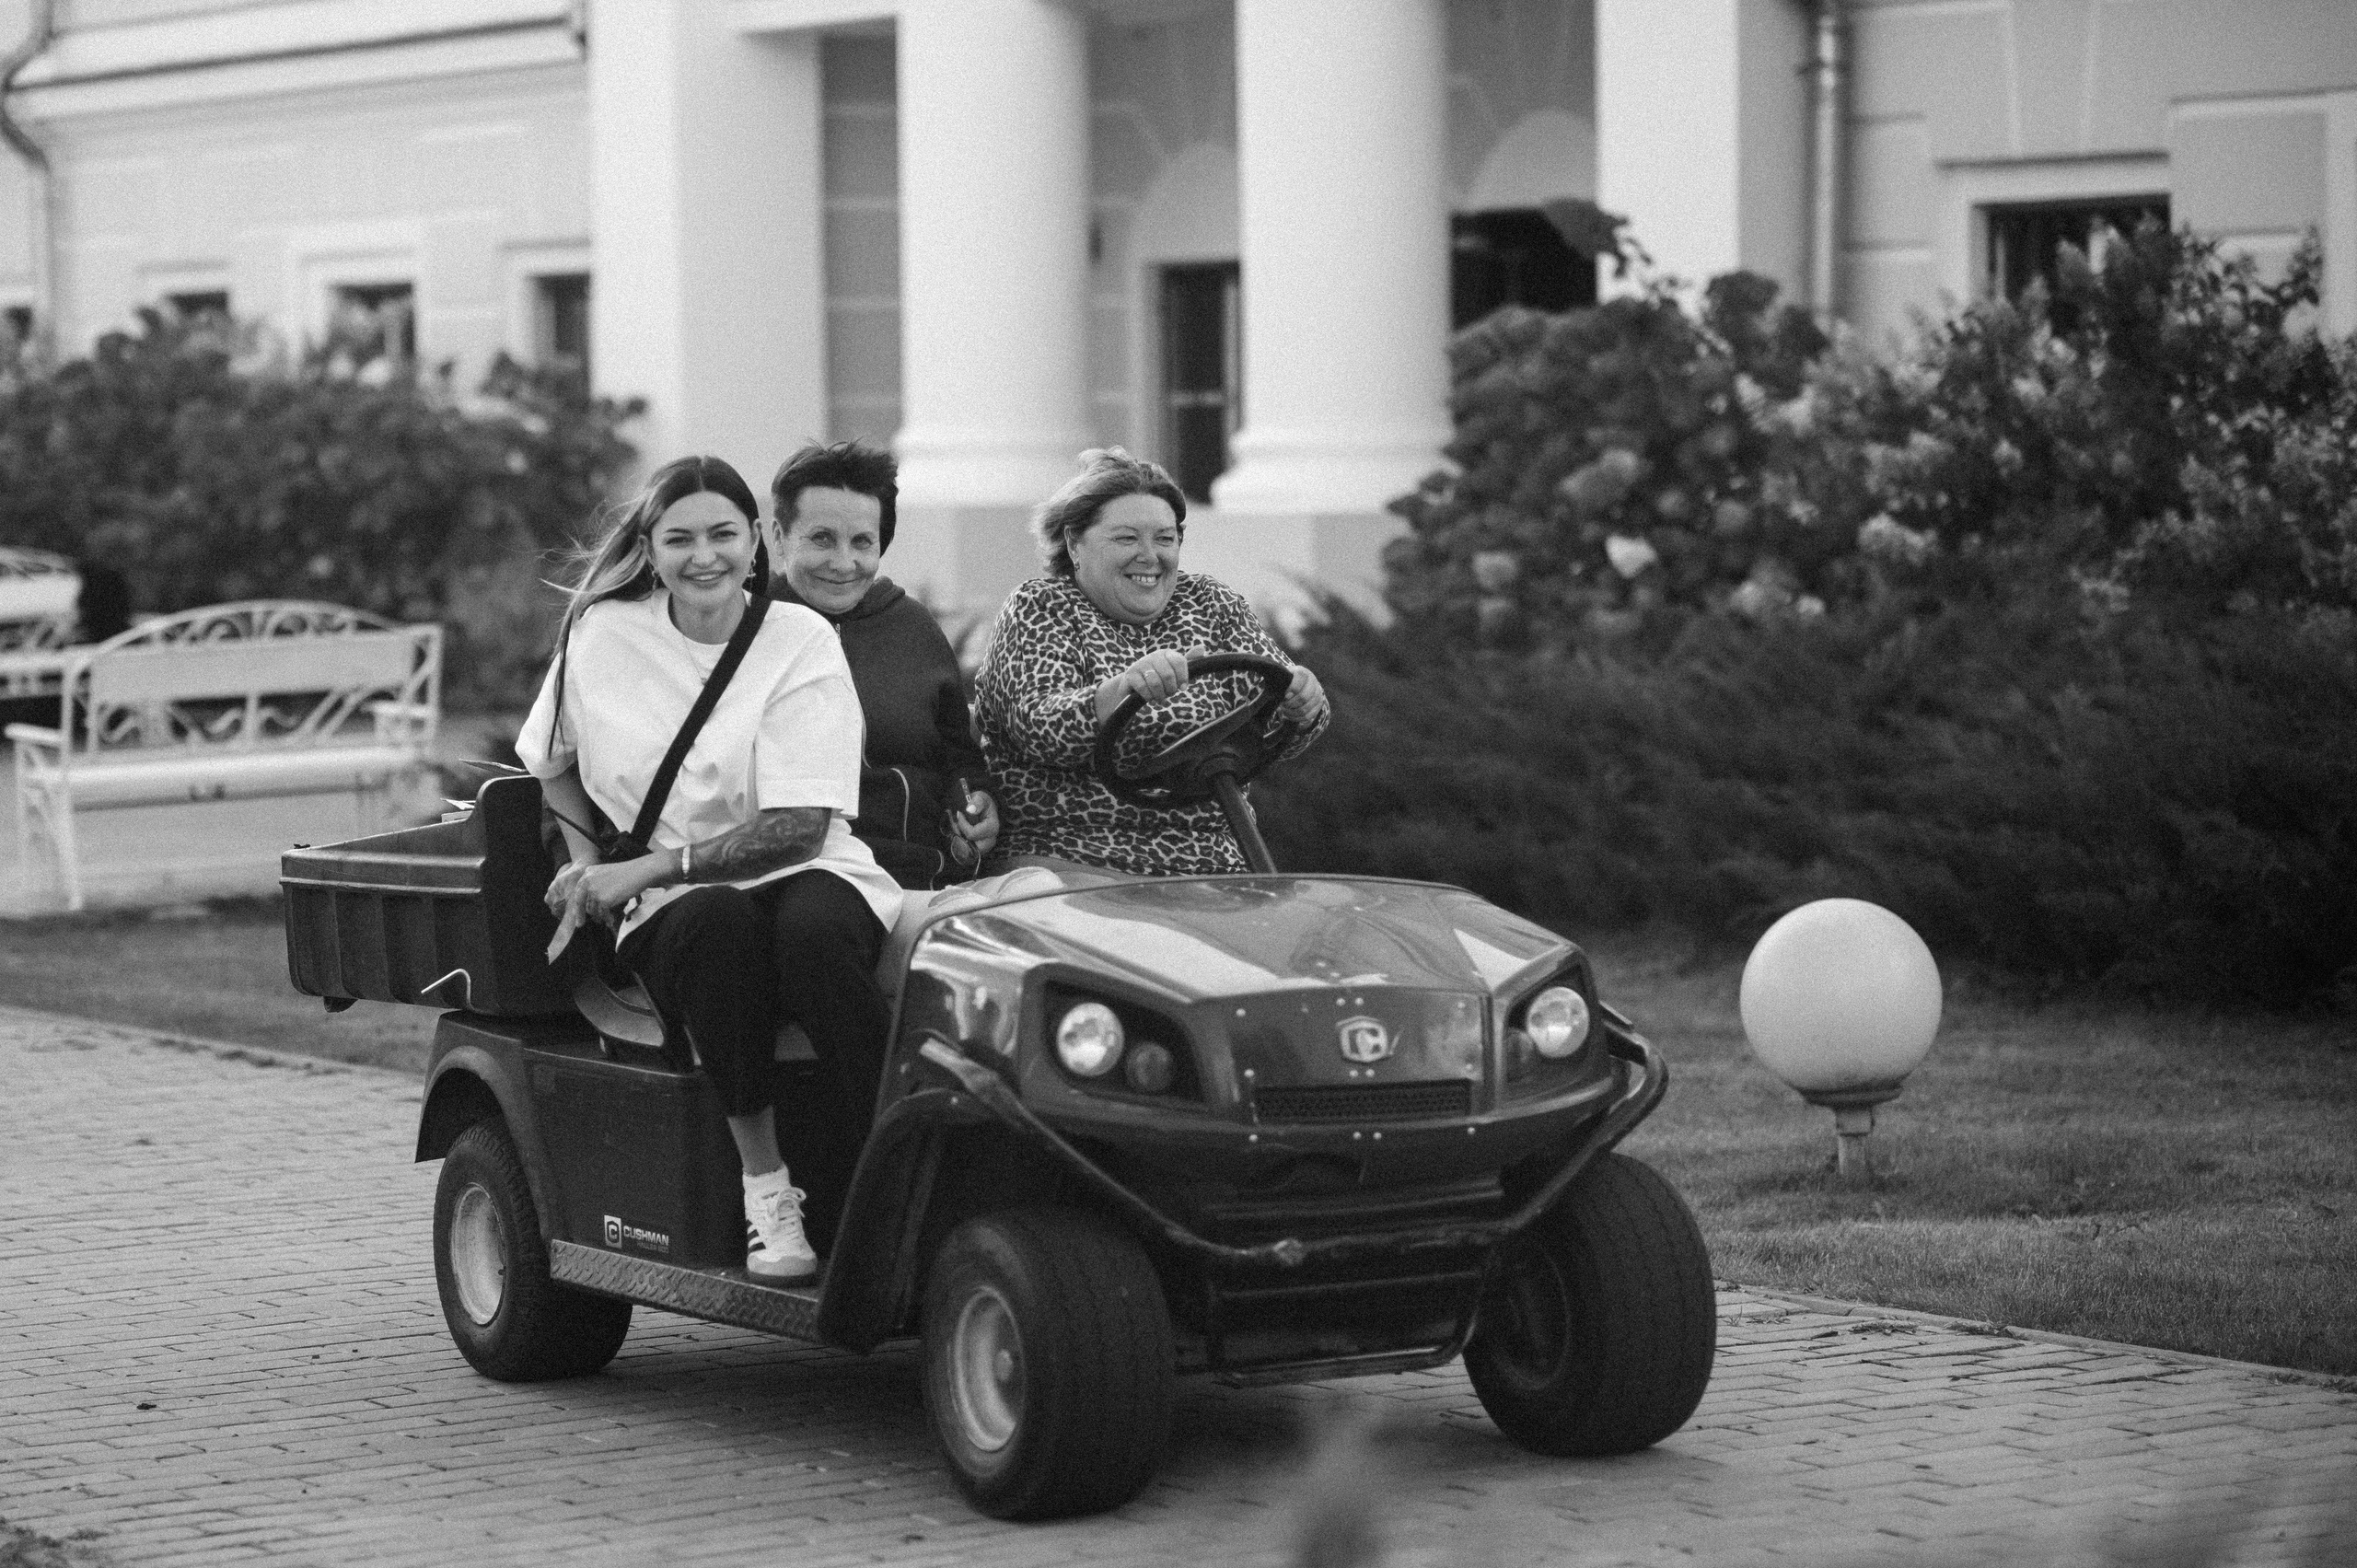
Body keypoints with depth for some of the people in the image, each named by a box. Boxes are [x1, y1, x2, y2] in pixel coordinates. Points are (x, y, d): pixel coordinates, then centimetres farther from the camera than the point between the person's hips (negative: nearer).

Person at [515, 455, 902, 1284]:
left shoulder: (801, 642, -2)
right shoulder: (604, 634, 6)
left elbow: (800, 826, -10)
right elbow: (547, 761, 24)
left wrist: (651, 867, -18)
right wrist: (587, 865, 6)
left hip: (808, 876, -1)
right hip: (672, 911, 1)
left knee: (812, 931, -38)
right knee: (718, 922, -37)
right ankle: (765, 1190, -32)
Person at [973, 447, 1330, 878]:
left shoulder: (1212, 605, 12)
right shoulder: (1038, 610, 2)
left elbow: (1275, 732, 2)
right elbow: (1043, 730, -17)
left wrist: (1299, 706, -22)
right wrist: (1122, 690, -36)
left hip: (1208, 863, 4)